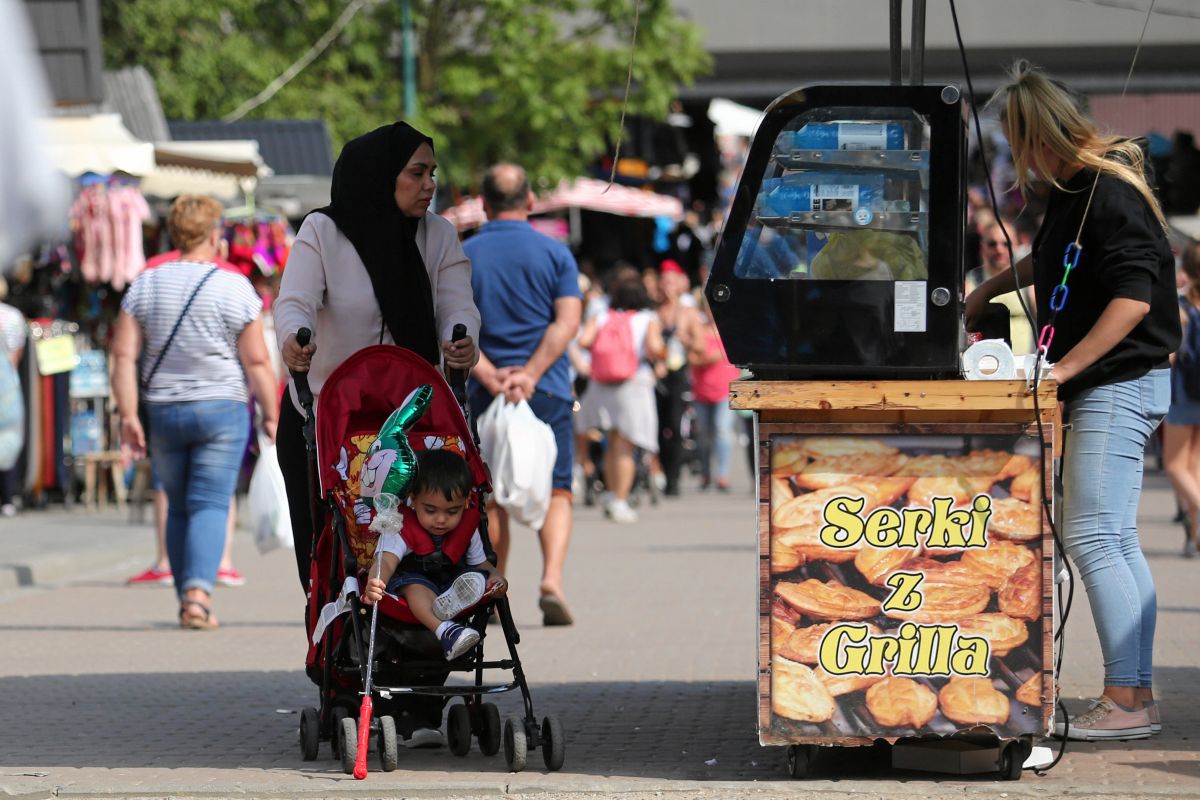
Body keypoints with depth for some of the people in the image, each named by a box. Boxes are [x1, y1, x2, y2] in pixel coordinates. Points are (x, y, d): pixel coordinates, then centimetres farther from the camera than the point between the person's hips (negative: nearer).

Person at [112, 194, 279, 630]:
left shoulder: (145, 286, 3)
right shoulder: (235, 288, -7)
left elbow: (124, 354, -2)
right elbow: (257, 361, -7)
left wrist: (129, 416, -1)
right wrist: (271, 415, 1)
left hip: (163, 413, 3)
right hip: (221, 410, -3)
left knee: (178, 507, 15)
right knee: (210, 505, -5)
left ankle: (186, 598, 18)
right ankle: (198, 594, -21)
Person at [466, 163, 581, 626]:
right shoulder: (555, 254, 3)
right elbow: (567, 321, -8)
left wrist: (491, 378, -13)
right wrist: (530, 374, -13)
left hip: (484, 393, 1)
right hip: (548, 392, -1)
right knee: (555, 489, 4)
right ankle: (552, 578, -16)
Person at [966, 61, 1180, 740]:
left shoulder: (1110, 193, -16)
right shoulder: (1073, 191, 14)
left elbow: (1132, 298, -23)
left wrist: (1065, 366, -23)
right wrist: (987, 293, 39)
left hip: (1120, 384, -10)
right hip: (1107, 387, 10)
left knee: (1093, 538, -12)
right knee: (1117, 544, 9)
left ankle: (1125, 700, -11)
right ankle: (1139, 695, 12)